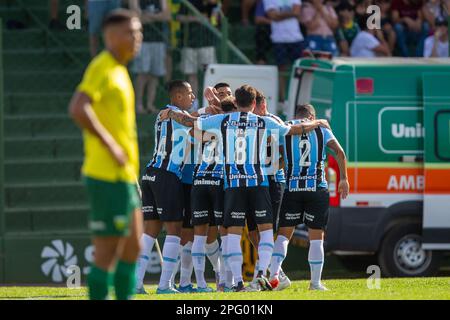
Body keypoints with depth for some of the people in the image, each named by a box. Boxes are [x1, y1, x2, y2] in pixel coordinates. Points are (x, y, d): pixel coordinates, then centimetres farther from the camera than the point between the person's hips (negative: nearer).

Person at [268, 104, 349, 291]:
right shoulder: (321, 129, 8)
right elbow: (339, 151, -1)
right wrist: (344, 179, 5)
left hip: (291, 188, 0)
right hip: (317, 189, 0)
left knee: (283, 234, 6)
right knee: (316, 237, 7)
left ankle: (274, 272, -13)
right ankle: (315, 282, 7)